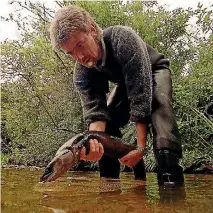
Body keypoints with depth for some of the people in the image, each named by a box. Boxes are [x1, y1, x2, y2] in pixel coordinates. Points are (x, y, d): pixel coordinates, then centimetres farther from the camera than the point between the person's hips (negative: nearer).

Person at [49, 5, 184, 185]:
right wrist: (94, 144, -55)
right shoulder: (82, 73, -24)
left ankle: (171, 178, -42)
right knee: (107, 122, -12)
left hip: (154, 71, -5)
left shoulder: (123, 39, -41)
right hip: (127, 82, 6)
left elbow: (141, 96, -43)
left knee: (158, 102, -37)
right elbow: (95, 112, -32)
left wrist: (140, 147, -44)